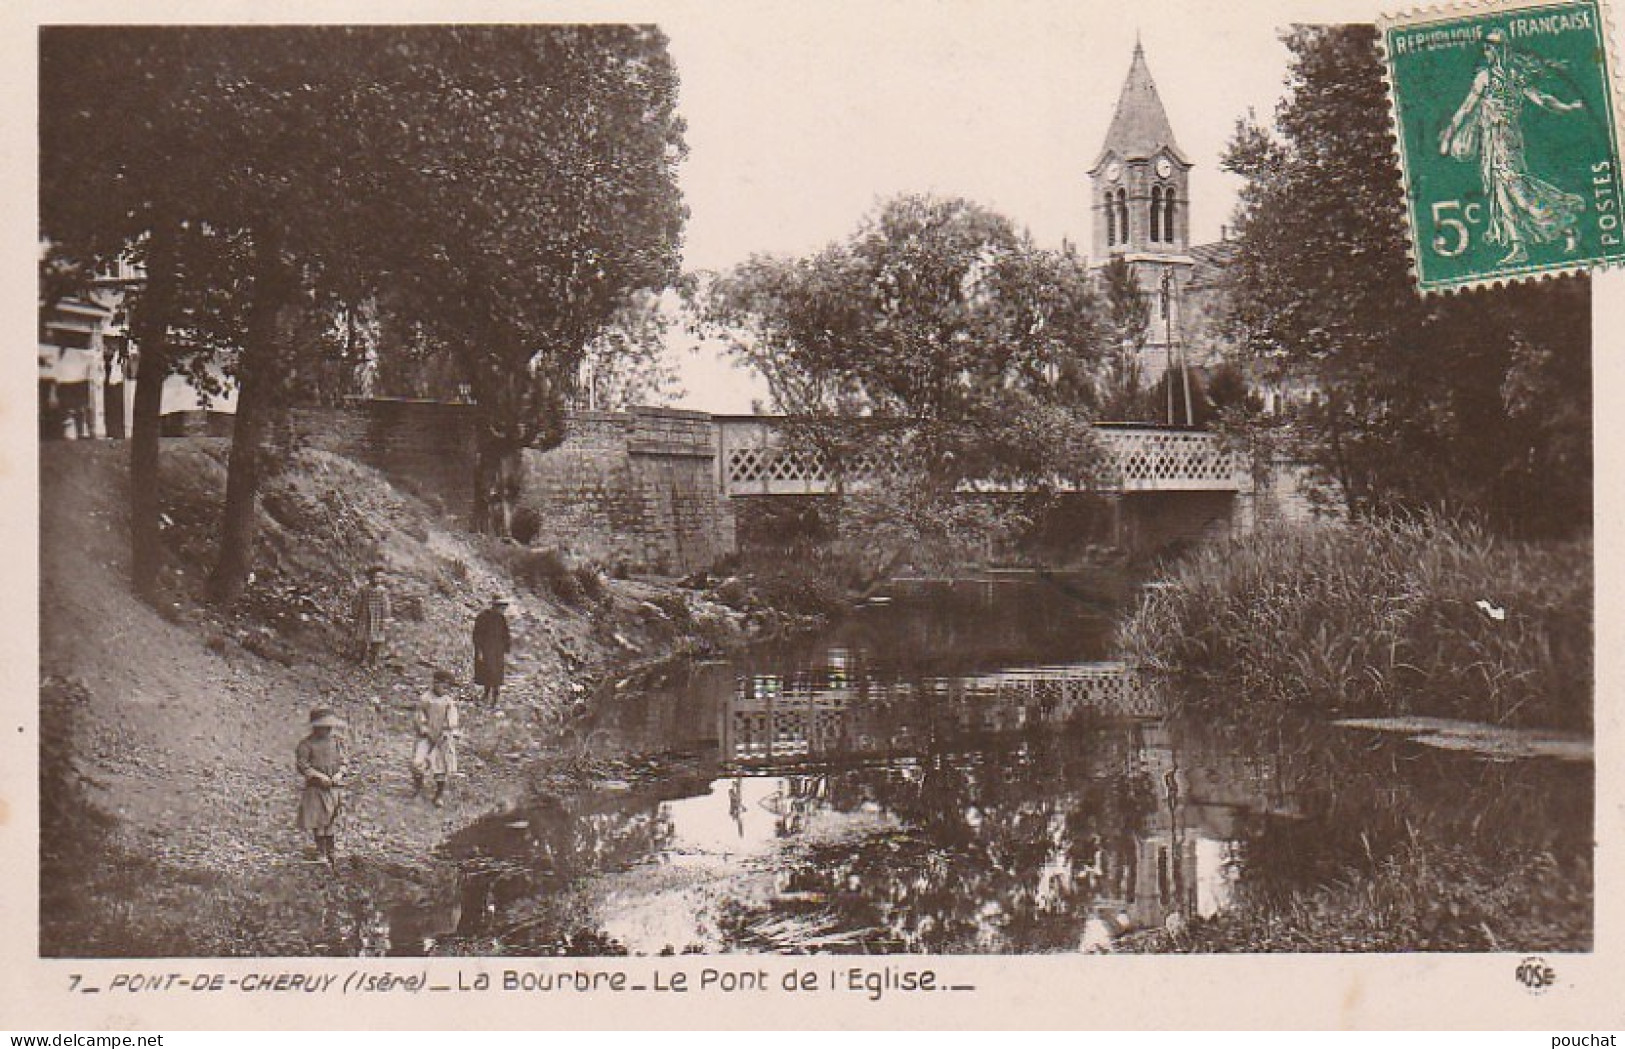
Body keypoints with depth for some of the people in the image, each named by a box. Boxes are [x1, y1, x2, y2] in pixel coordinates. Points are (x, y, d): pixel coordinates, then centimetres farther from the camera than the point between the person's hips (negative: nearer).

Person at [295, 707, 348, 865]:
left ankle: (330, 851, 17)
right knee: (318, 821, 1)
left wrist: (339, 774, -7)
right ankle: (321, 852, 12)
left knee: (331, 820, 8)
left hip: (334, 787, 4)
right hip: (315, 788, -4)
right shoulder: (307, 744, -8)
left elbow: (342, 762, 13)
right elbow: (301, 765, -11)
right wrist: (319, 777, -16)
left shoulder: (336, 742, 6)